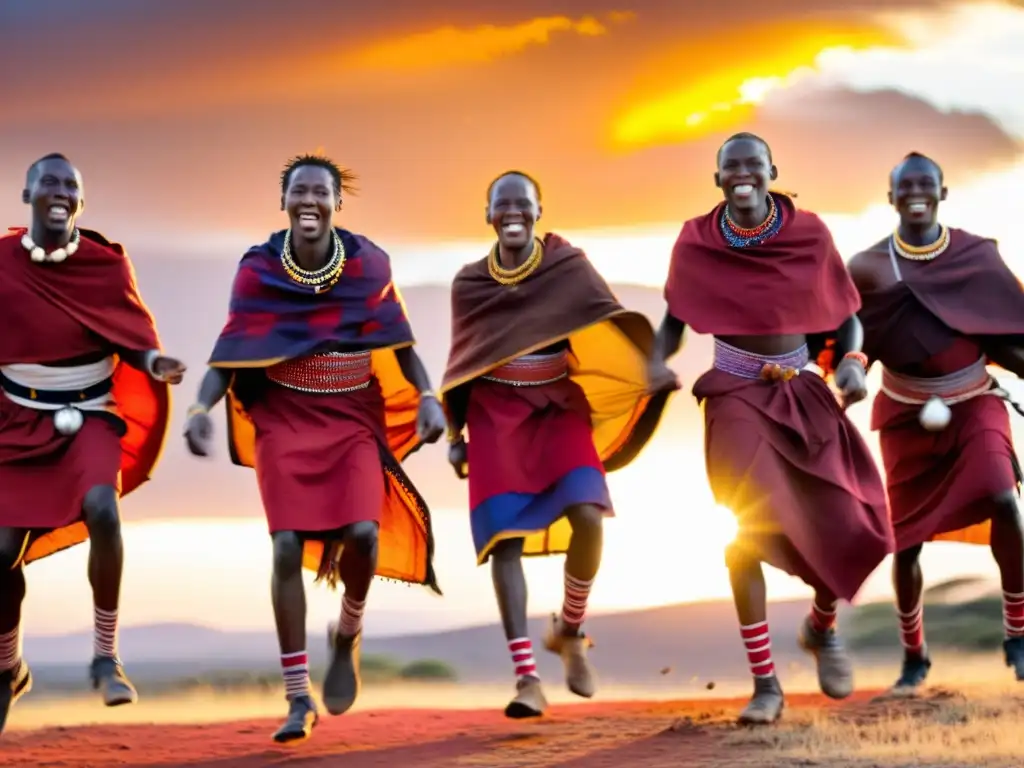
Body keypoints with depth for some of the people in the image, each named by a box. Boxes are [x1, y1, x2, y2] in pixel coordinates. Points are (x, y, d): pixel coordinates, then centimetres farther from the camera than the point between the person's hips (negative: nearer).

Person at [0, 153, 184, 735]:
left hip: (91, 416, -1)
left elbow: (132, 336, -2)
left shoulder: (107, 263, -8)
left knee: (100, 508, -31)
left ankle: (107, 655, -16)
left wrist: (155, 364, -23)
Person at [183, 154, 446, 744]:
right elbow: (230, 352, -6)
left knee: (363, 533, -20)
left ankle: (349, 633, 15)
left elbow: (398, 343, 0)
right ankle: (299, 699, 0)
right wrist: (202, 408, -22)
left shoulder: (368, 264, -6)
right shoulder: (259, 270, -8)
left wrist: (427, 397, -15)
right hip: (284, 417, 0)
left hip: (353, 418, 0)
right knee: (288, 548, -11)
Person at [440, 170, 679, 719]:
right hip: (496, 416, 1)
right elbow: (462, 364, 12)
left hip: (559, 408, -1)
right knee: (504, 538, -12)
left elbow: (613, 321, -11)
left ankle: (568, 630, 8)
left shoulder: (568, 265, -2)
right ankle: (526, 676, -13)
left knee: (587, 518, -20)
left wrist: (652, 367, -27)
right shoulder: (469, 282, 4)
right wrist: (455, 434, 12)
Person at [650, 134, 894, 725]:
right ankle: (765, 682, -6)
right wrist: (657, 363, -10)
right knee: (744, 529, -14)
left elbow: (846, 312, 3)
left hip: (804, 393, 1)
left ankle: (823, 627, 31)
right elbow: (675, 318, 7)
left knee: (848, 523, -3)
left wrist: (852, 361, -14)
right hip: (737, 395, -1)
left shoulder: (810, 233, -4)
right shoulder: (696, 242, -5)